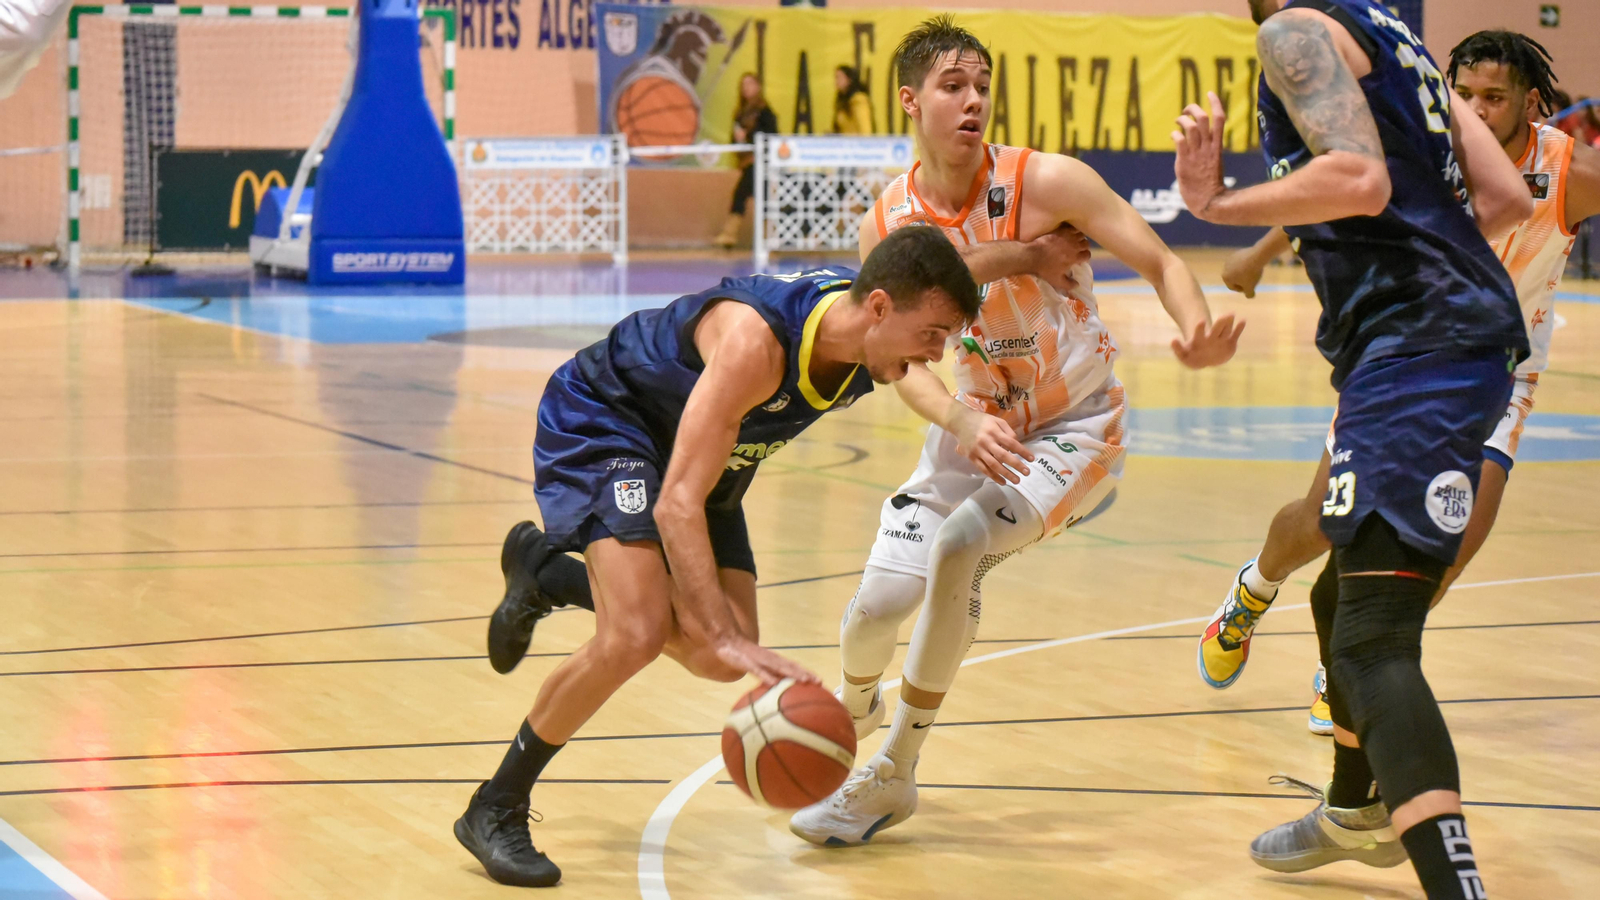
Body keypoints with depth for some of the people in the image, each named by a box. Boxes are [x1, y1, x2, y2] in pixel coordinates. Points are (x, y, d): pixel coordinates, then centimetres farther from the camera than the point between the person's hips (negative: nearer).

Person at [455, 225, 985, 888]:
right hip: (598, 422, -8)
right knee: (638, 632, -26)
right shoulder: (756, 341, -38)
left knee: (719, 662, 4)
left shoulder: (867, 335, -17)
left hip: (710, 454, 8)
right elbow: (676, 504, -41)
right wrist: (727, 638, -48)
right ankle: (494, 811, -11)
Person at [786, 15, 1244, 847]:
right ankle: (850, 708, 34)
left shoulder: (1044, 183, -19)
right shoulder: (887, 226, -9)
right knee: (880, 600, -7)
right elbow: (903, 361, -12)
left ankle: (893, 776, -12)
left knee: (958, 546, -27)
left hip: (1076, 427, -4)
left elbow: (1161, 263, -18)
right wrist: (961, 420, -34)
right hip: (975, 426, 4)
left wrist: (1197, 331, -40)